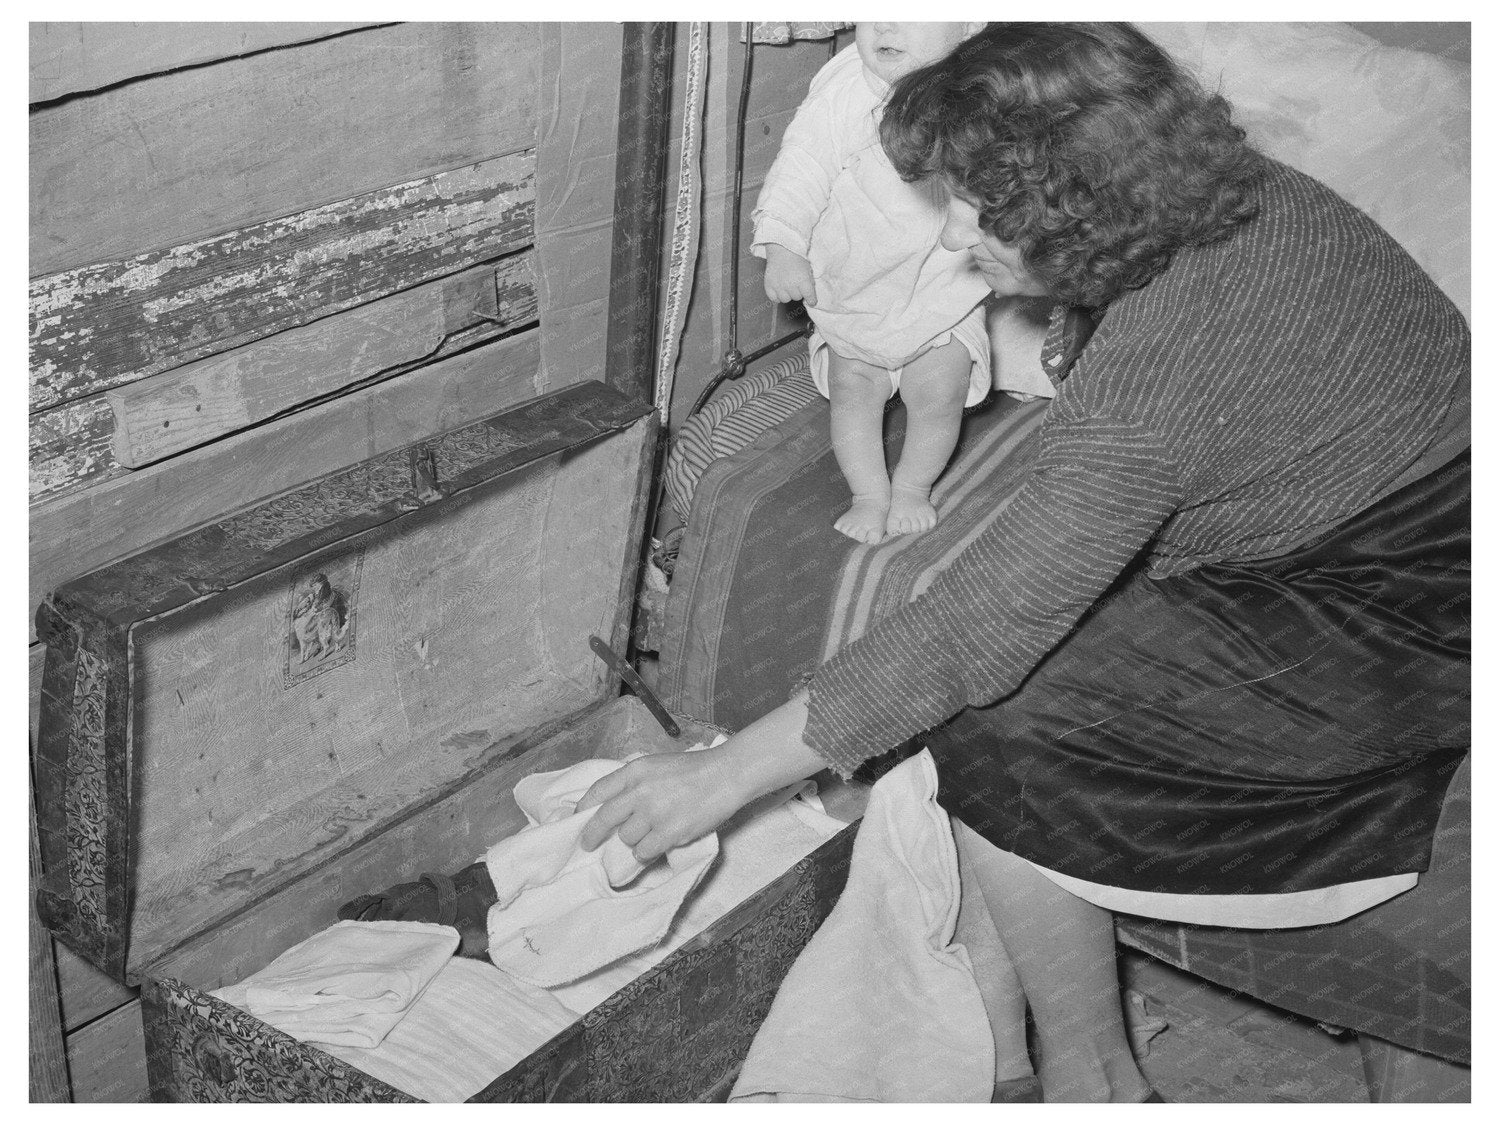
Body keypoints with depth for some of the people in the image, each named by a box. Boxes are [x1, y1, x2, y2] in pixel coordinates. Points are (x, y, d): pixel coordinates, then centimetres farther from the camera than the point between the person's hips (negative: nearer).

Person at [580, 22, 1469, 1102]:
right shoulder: (1243, 199, -5)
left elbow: (977, 635, -31)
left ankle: (1092, 1080, 4)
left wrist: (726, 774, -26)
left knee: (992, 725, -18)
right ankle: (995, 1024, 7)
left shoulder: (1152, 376, -33)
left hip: (1388, 643, -10)